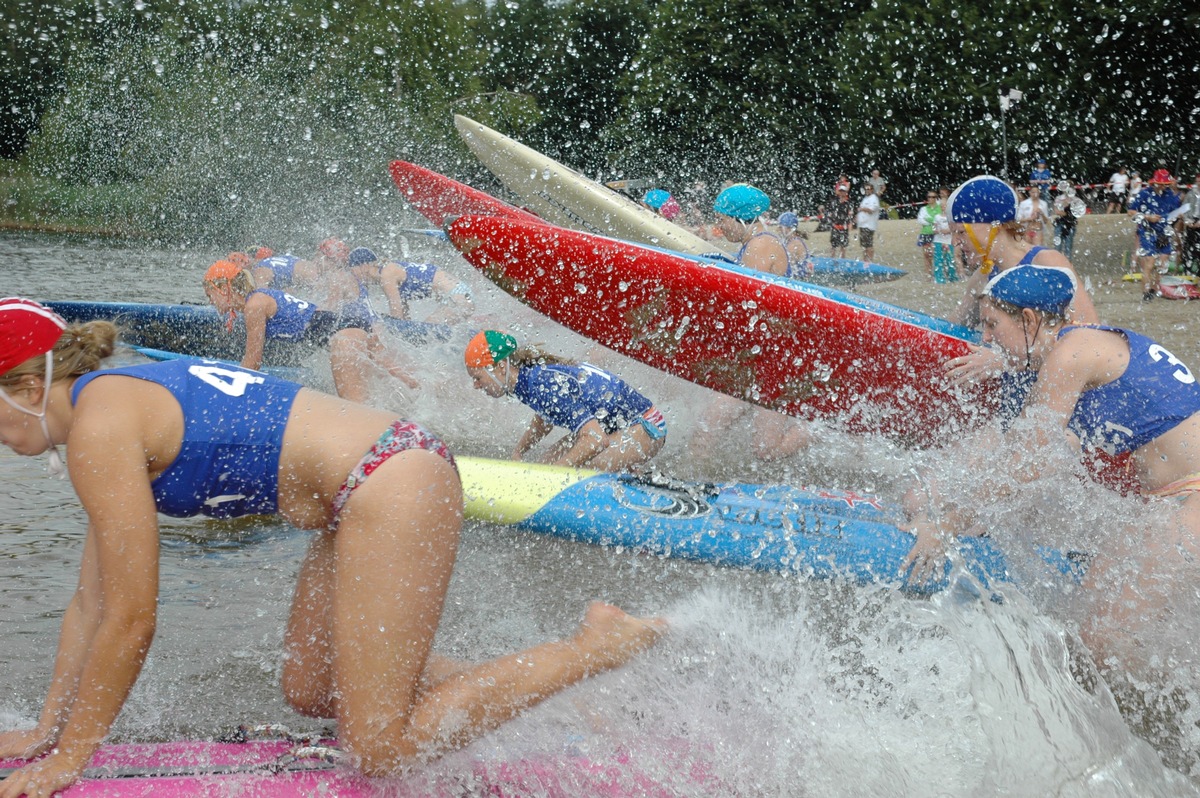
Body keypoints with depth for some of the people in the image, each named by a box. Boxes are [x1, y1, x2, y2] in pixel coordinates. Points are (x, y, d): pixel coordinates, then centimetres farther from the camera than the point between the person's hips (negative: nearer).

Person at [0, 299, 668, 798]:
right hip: (380, 482, 11)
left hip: (391, 487, -11)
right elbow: (92, 604, 20)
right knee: (309, 692, 22)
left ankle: (603, 645, 0)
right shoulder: (118, 401, 16)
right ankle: (511, 684, 23)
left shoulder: (99, 429, -13)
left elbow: (131, 620, -12)